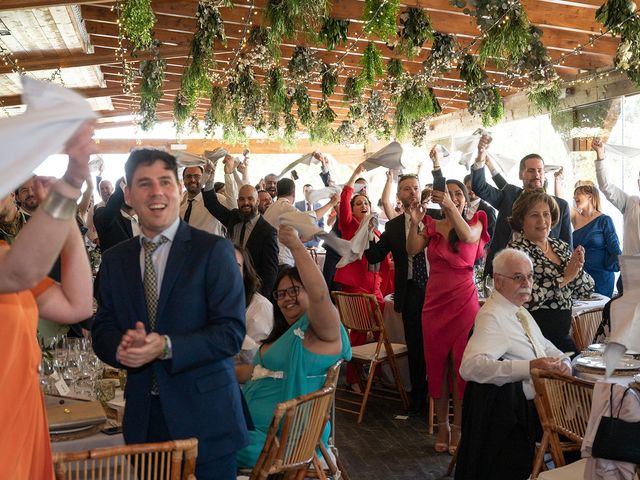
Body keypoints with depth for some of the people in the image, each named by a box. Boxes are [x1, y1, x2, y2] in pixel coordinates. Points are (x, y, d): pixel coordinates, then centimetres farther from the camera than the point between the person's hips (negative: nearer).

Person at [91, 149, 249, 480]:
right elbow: (102, 331, 7)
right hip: (143, 417, 4)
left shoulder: (214, 250, -8)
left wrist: (167, 346, -26)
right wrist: (122, 347, -16)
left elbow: (231, 332, -13)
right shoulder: (114, 260, 7)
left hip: (204, 415, -4)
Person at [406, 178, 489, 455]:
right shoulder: (432, 226, 9)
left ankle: (458, 428, 9)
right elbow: (412, 250, -7)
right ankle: (442, 425, 17)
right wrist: (414, 223, -22)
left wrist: (451, 208, -30)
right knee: (436, 364, 6)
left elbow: (468, 236, -19)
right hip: (434, 302, 2)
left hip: (464, 302, -2)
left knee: (461, 364, -1)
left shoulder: (475, 223, 5)